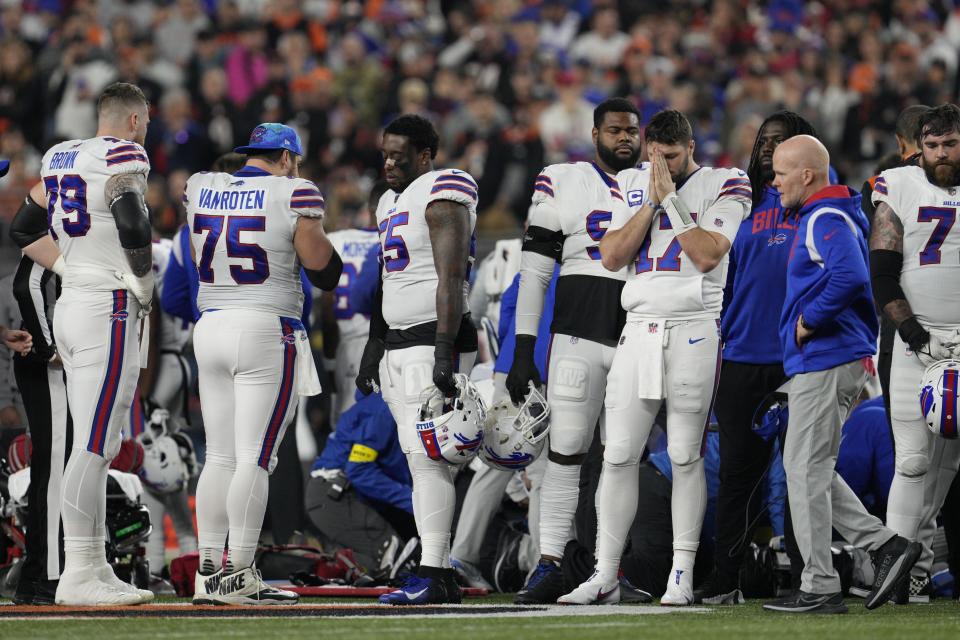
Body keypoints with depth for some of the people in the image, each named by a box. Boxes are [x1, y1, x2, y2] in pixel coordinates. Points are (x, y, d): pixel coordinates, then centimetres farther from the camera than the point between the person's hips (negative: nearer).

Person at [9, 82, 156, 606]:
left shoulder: (60, 157, 15)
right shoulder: (123, 157, -9)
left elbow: (25, 231, 21)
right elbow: (133, 228, -22)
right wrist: (143, 284, -7)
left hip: (71, 306, 9)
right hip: (110, 309, -9)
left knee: (96, 445, 12)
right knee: (94, 445, -9)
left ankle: (93, 567, 12)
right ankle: (78, 574, -12)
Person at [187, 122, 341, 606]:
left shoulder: (201, 189, 7)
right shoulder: (293, 195, -8)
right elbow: (320, 264, -6)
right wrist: (311, 222, 11)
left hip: (211, 328, 6)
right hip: (266, 333, -6)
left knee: (220, 457, 11)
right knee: (255, 459, -5)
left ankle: (208, 571, 10)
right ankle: (238, 575, -8)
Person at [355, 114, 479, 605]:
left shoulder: (441, 197, -11)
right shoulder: (391, 202, 19)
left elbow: (451, 279, -18)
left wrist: (444, 351, -24)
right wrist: (373, 349, 25)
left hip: (434, 339, -9)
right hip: (398, 344, 9)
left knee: (426, 455, -14)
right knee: (420, 459, 6)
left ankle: (431, 578, -16)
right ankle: (441, 575, 8)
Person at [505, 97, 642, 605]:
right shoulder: (562, 183, 6)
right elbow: (535, 271, 4)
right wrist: (523, 349, -2)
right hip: (578, 332, -2)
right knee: (565, 449, -6)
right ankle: (549, 566, -5)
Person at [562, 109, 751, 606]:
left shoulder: (723, 186, 0)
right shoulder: (637, 185, 14)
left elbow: (708, 256, -12)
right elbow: (612, 257, 4)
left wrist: (670, 198, -9)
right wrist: (652, 202, -3)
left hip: (693, 333, -4)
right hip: (639, 329, 4)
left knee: (686, 456, -2)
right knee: (618, 456, 0)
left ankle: (682, 575, 4)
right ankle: (604, 575, 3)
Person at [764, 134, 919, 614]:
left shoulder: (826, 221, -16)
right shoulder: (818, 216, 16)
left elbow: (850, 277, -32)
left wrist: (809, 321, -21)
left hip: (826, 360, -11)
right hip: (818, 362, 11)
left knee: (806, 471, -6)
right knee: (810, 470, 15)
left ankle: (819, 588, -3)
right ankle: (886, 544, 11)